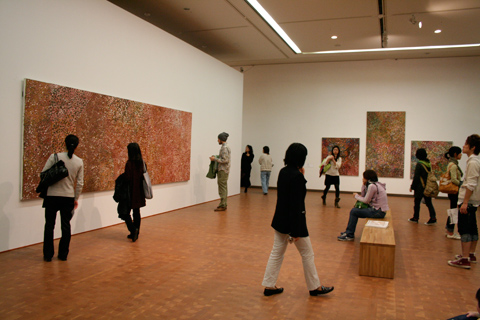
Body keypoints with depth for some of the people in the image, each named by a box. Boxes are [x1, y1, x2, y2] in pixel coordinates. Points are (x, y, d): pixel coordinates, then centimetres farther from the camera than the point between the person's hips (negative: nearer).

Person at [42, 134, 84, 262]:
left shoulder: (55, 157, -9)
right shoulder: (79, 162, -2)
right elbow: (80, 183, 2)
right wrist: (76, 198, 14)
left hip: (52, 196, -1)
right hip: (68, 197, 2)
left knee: (49, 225, 11)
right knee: (66, 226, 13)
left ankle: (48, 255, 17)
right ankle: (63, 254, 19)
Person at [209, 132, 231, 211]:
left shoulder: (224, 148, -16)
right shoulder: (226, 146, 15)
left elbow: (225, 160, -22)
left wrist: (215, 159, -15)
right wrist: (216, 157, 14)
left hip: (223, 171, -10)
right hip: (223, 170, 10)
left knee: (222, 188, -7)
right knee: (223, 187, 13)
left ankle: (222, 206, -4)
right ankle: (224, 204, 18)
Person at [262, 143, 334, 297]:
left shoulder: (283, 171, 4)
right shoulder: (297, 176, -22)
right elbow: (296, 204, -23)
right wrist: (296, 231, -20)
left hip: (280, 219, 8)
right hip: (293, 220, -8)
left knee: (277, 252, 14)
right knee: (307, 254, 9)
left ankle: (269, 286, 21)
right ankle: (315, 287, 25)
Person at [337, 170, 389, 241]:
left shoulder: (372, 186, -18)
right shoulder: (375, 184, 13)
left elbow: (366, 200, -14)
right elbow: (363, 196, 13)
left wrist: (356, 196, 2)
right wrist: (364, 185, 4)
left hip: (378, 212, -10)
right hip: (378, 209, 10)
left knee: (354, 212, -9)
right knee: (355, 210, 14)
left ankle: (349, 235, 0)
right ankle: (349, 231, 21)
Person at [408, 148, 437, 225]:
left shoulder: (419, 164, -15)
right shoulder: (429, 163, 7)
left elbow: (416, 177, -14)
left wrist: (412, 187, -6)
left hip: (420, 187, -6)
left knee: (417, 202, 6)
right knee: (428, 202, 7)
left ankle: (415, 218, 14)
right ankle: (433, 218, -1)